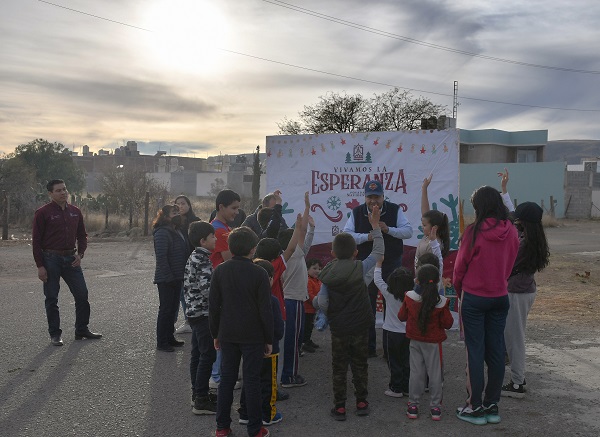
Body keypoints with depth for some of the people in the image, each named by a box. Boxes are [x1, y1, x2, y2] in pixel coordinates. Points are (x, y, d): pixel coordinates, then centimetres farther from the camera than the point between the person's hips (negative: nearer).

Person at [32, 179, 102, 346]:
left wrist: (80, 254, 0)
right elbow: (36, 241, -7)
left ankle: (82, 330, 18)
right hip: (51, 260, -4)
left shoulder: (75, 212, 7)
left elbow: (82, 235, 16)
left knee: (82, 294, 5)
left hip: (71, 259, 5)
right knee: (52, 298, 4)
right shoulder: (43, 213, -7)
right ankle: (55, 334, 15)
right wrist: (40, 266, -12)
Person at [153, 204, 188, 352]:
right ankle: (161, 342, 8)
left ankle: (170, 338, 27)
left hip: (177, 278, 9)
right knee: (165, 309, -1)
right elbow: (161, 257, -22)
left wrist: (182, 275, 12)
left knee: (173, 308, 16)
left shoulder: (177, 232, 13)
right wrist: (169, 277, -22)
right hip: (166, 279, -9)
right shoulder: (162, 233, -16)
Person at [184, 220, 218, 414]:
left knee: (197, 354, 16)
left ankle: (197, 393, 27)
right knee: (208, 356, -4)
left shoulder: (193, 258, 11)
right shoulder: (203, 261, -20)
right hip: (204, 314, -10)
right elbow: (207, 288, -29)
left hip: (193, 312, 10)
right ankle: (201, 401, 1)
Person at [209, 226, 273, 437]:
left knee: (226, 379, 13)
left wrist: (216, 334, 12)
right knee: (252, 381, 6)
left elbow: (213, 305, 1)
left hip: (227, 335, 3)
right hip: (253, 336, -3)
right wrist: (269, 339, -1)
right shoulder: (259, 273, -13)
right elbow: (266, 309, -11)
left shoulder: (220, 270, -3)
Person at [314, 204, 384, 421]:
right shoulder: (361, 268, -10)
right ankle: (361, 402, 23)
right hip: (360, 327, 0)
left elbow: (321, 303, -10)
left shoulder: (327, 275, -8)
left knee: (339, 368, 10)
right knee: (360, 365, 15)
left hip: (338, 328, 0)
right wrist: (375, 225, 5)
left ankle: (340, 406, 13)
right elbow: (378, 251, 1)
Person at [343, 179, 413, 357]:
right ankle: (368, 347, 20)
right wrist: (367, 237, -23)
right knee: (367, 307, 8)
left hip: (391, 265, -1)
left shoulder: (395, 210, -5)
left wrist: (388, 229, -24)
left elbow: (408, 231, -9)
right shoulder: (357, 212, -2)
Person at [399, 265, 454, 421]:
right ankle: (435, 407, 13)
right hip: (433, 343, -2)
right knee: (435, 373, 8)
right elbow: (448, 323, -10)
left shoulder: (409, 298, -9)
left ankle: (413, 404, 14)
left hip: (415, 342, 2)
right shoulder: (441, 302, -17)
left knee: (416, 372, 10)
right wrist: (446, 311, 6)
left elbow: (402, 316, 2)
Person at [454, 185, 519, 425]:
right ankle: (492, 405, 19)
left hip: (474, 298, -4)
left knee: (475, 351, 3)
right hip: (500, 297, 4)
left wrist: (459, 290, 10)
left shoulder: (475, 231, -16)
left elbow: (460, 266, -7)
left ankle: (476, 407, 9)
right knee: (496, 351, 10)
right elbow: (510, 264, 6)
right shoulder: (511, 231, -3)